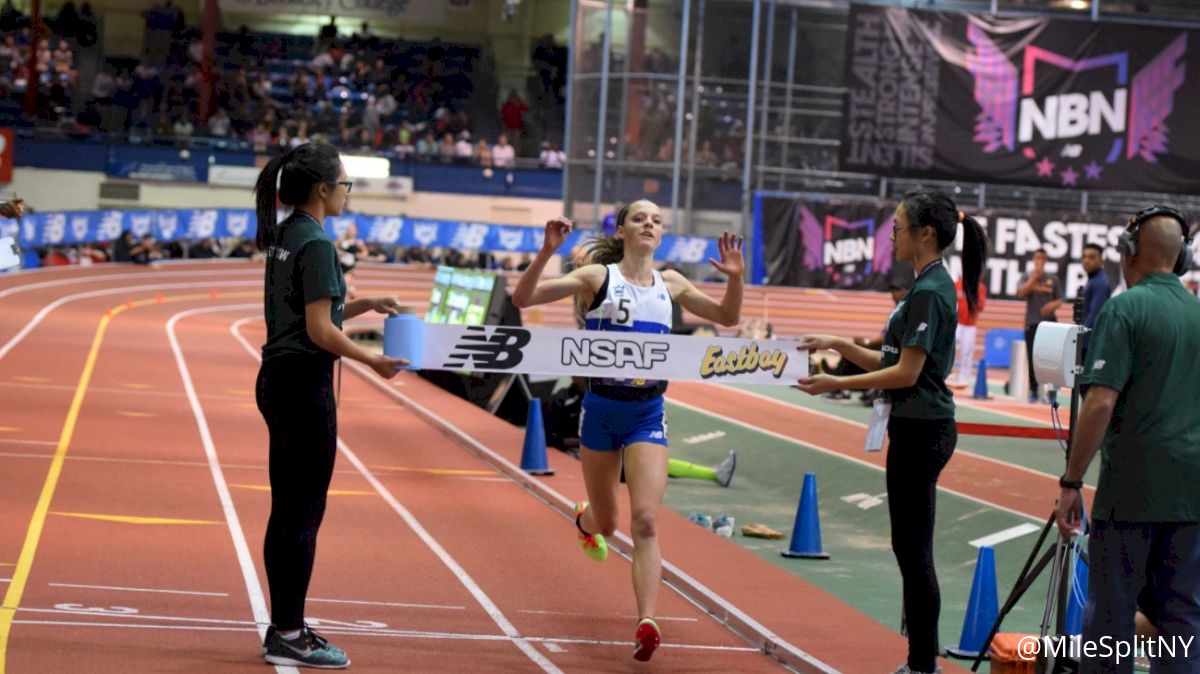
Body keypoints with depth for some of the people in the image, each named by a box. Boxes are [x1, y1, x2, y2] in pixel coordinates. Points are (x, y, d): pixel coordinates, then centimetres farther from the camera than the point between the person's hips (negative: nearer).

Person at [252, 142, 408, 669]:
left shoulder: (283, 236, 12)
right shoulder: (316, 244, -15)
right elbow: (319, 331, -17)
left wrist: (366, 304, 15)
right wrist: (373, 362, -7)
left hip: (276, 380, 9)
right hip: (304, 383, -9)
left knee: (287, 509, 12)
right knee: (303, 512, -3)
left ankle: (284, 628, 17)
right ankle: (289, 637, 1)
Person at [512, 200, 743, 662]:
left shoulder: (669, 284, 7)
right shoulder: (598, 277, -4)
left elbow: (727, 317, 17)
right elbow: (523, 298, -12)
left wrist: (735, 278, -2)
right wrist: (547, 252, -26)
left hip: (648, 413, 1)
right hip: (602, 407, -1)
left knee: (645, 522, -15)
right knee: (606, 524, 16)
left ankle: (647, 623, -21)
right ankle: (586, 520, 55)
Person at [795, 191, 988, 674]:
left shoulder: (929, 293, -16)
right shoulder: (929, 287, 15)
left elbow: (906, 373, -19)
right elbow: (892, 363, 18)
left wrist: (837, 384, -14)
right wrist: (840, 345, 11)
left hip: (921, 431, -10)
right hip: (919, 428, 10)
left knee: (913, 549, -5)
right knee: (910, 549, 13)